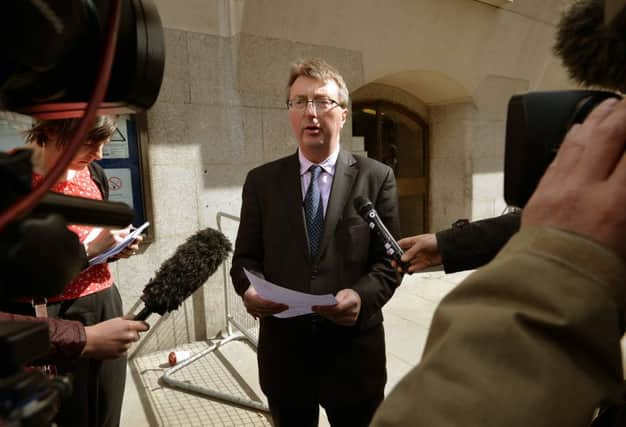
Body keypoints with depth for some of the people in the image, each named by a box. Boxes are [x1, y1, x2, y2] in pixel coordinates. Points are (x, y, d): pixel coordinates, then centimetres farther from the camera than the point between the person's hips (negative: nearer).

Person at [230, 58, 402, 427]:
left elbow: (390, 259, -3)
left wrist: (362, 296, -22)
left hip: (353, 349, -1)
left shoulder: (377, 177, -2)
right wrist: (249, 289, -17)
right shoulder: (261, 180, 2)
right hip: (284, 348, 2)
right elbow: (246, 257, 4)